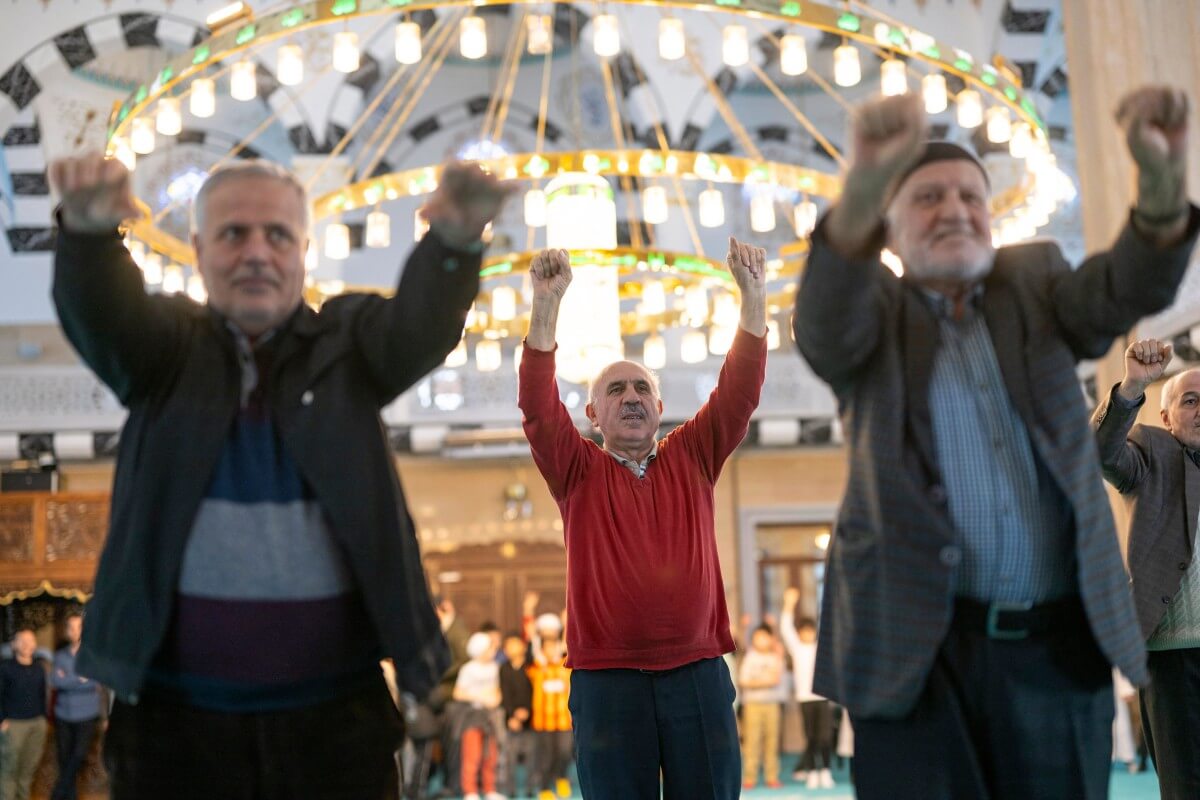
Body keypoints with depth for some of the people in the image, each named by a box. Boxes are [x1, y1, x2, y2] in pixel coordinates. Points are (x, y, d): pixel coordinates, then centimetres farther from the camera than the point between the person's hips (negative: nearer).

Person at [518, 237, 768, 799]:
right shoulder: (578, 471, 7)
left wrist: (753, 298, -8)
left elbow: (739, 393, 2)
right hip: (605, 676, -1)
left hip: (697, 672, 2)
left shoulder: (692, 457, 12)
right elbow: (539, 409, -8)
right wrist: (546, 307, -19)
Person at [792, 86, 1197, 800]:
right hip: (916, 645, -2)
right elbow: (824, 326, -17)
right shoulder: (876, 312, 6)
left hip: (1058, 646, 3)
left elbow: (1128, 289, -6)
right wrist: (865, 186, -37)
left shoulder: (1034, 283, 14)